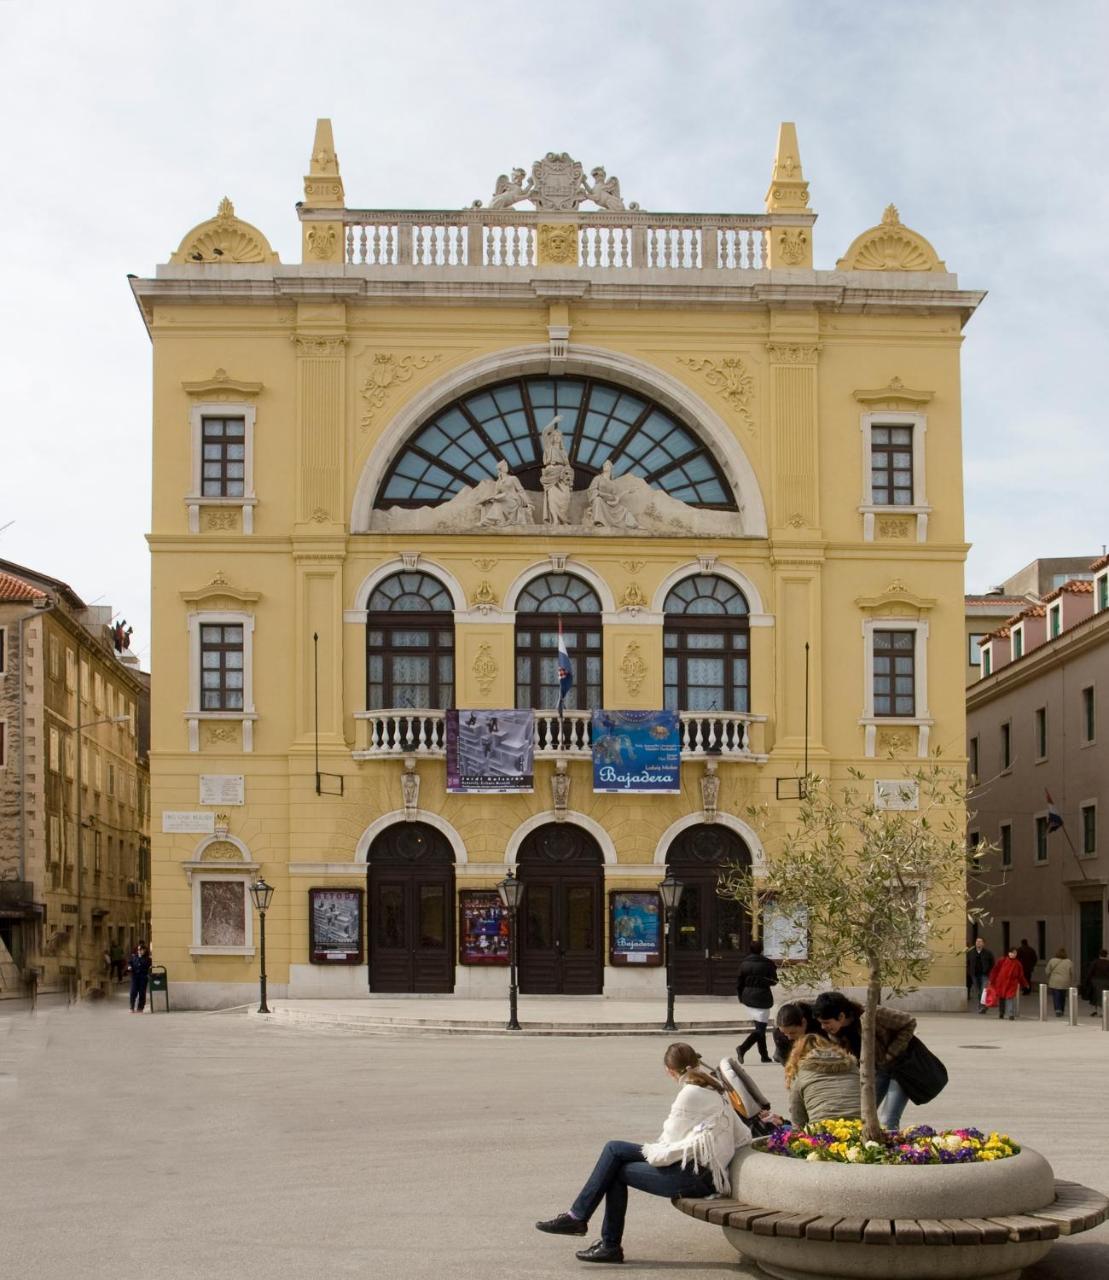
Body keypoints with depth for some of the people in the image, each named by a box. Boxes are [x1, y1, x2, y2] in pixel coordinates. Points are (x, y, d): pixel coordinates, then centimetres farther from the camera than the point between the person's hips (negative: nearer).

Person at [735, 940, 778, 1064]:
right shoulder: (767, 963, -9)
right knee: (760, 1028, -5)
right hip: (762, 998, -5)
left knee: (759, 1027, 16)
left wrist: (741, 997, 19)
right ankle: (742, 1048, -24)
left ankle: (764, 1056, 18)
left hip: (747, 998, 5)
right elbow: (774, 981, -2)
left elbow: (739, 982, 6)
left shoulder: (744, 963, 2)